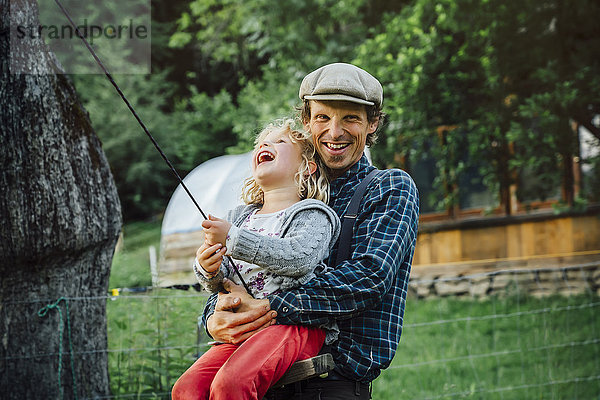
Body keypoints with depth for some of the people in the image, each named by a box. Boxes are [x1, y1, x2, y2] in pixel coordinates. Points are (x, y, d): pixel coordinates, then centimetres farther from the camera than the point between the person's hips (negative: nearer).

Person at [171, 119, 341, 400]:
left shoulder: (311, 214, 7)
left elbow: (299, 258, -15)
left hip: (294, 322, -7)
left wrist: (233, 239, -15)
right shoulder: (240, 218, 27)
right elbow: (220, 286, 23)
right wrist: (209, 271, -2)